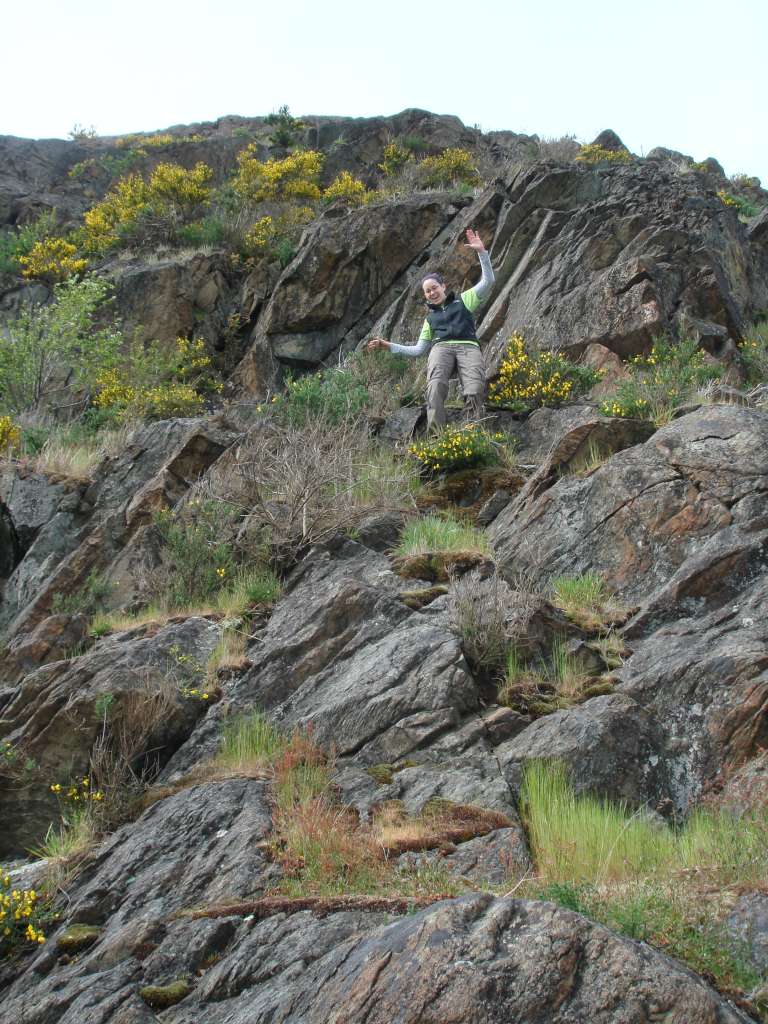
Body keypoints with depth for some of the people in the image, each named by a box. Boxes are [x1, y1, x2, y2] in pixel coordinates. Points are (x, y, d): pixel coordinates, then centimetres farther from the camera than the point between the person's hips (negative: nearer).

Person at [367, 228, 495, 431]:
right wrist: (388, 346, 26)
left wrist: (481, 252, 4)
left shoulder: (463, 300, 25)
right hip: (441, 348, 2)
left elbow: (488, 281, 14)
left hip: (468, 347, -2)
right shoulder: (430, 317, 34)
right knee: (436, 388, -35)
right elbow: (418, 349, 33)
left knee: (474, 391, -35)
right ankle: (436, 435, -48)